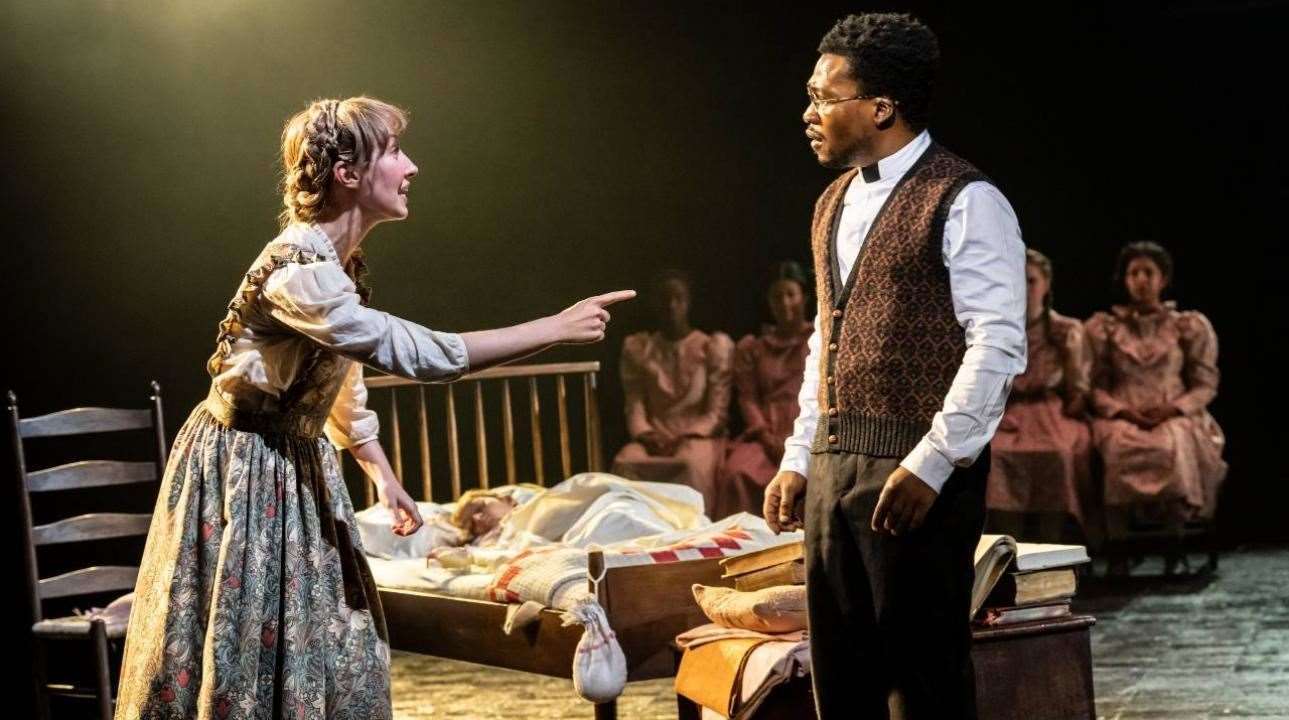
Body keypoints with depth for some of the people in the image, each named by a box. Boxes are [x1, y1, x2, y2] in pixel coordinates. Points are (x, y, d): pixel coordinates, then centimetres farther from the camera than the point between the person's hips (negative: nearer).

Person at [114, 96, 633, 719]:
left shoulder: (339, 265, 4)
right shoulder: (297, 270, -27)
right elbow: (414, 353, -33)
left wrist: (383, 476, 18)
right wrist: (557, 328, -29)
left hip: (300, 468, 9)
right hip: (243, 474, -9)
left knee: (335, 659, 12)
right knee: (247, 661, 0)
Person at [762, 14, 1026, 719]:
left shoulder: (963, 202, -9)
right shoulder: (835, 202, 16)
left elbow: (997, 347, -15)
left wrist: (930, 465, -19)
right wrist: (798, 460, 15)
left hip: (915, 471, -8)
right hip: (833, 464, 8)